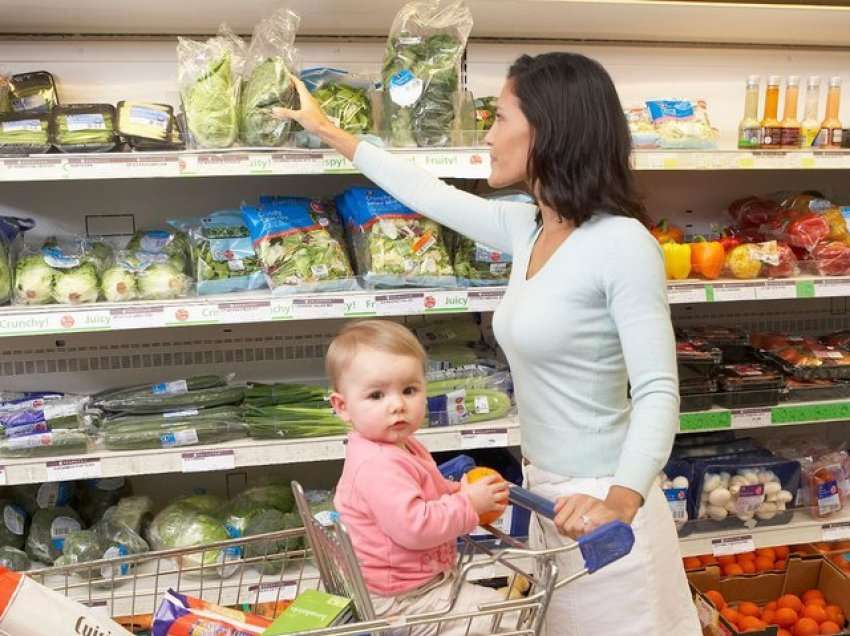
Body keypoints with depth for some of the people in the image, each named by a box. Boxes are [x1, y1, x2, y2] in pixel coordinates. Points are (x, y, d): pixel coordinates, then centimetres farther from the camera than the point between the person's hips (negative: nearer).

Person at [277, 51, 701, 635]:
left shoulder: (622, 242, -18)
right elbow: (431, 195, 17)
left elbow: (657, 391, -20)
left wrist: (621, 499, -36)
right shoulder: (527, 228, 4)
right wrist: (330, 134, 26)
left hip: (598, 507, -7)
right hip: (547, 494, 8)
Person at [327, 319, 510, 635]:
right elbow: (414, 526, -36)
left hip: (421, 579, 11)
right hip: (399, 601, -11)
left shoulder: (399, 446, 4)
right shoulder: (379, 465, -30)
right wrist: (468, 504, -23)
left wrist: (458, 490, 3)